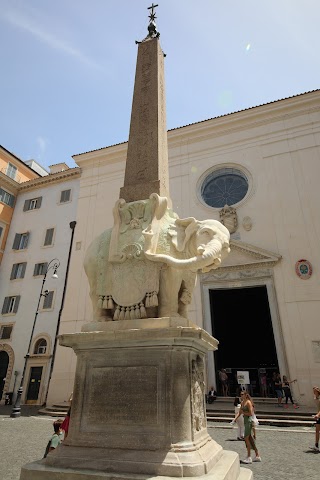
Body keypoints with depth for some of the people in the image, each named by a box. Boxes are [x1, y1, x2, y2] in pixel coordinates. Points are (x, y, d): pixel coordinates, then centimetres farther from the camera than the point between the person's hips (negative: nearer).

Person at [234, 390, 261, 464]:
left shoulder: (248, 402, -15)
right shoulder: (242, 402, 11)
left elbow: (251, 413, -20)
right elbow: (240, 412, 15)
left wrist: (243, 412, -12)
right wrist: (235, 419, 7)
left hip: (249, 420, -9)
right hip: (245, 420, 9)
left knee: (246, 438, -6)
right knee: (250, 439, 14)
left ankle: (249, 458, 2)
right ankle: (257, 456, 23)